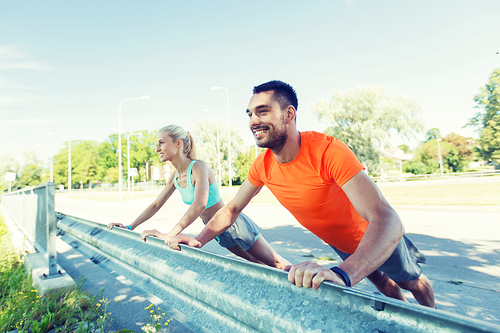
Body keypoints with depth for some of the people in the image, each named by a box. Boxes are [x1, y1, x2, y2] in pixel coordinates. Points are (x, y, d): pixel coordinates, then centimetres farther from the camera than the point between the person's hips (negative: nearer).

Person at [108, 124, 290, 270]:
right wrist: (130, 226, 3)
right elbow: (156, 205, 8)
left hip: (235, 224, -8)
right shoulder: (175, 176, -2)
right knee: (255, 263, 24)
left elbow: (200, 205, -42)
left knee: (274, 262, 8)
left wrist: (169, 235, -43)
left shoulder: (198, 168, -27)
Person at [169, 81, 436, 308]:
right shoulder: (262, 165, -21)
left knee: (411, 283, 24)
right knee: (379, 280, 30)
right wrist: (199, 240, -24)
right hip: (338, 243, 5)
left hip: (380, 239, -4)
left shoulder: (328, 151, -41)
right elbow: (232, 208, -9)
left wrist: (342, 273, -63)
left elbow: (388, 220, -48)